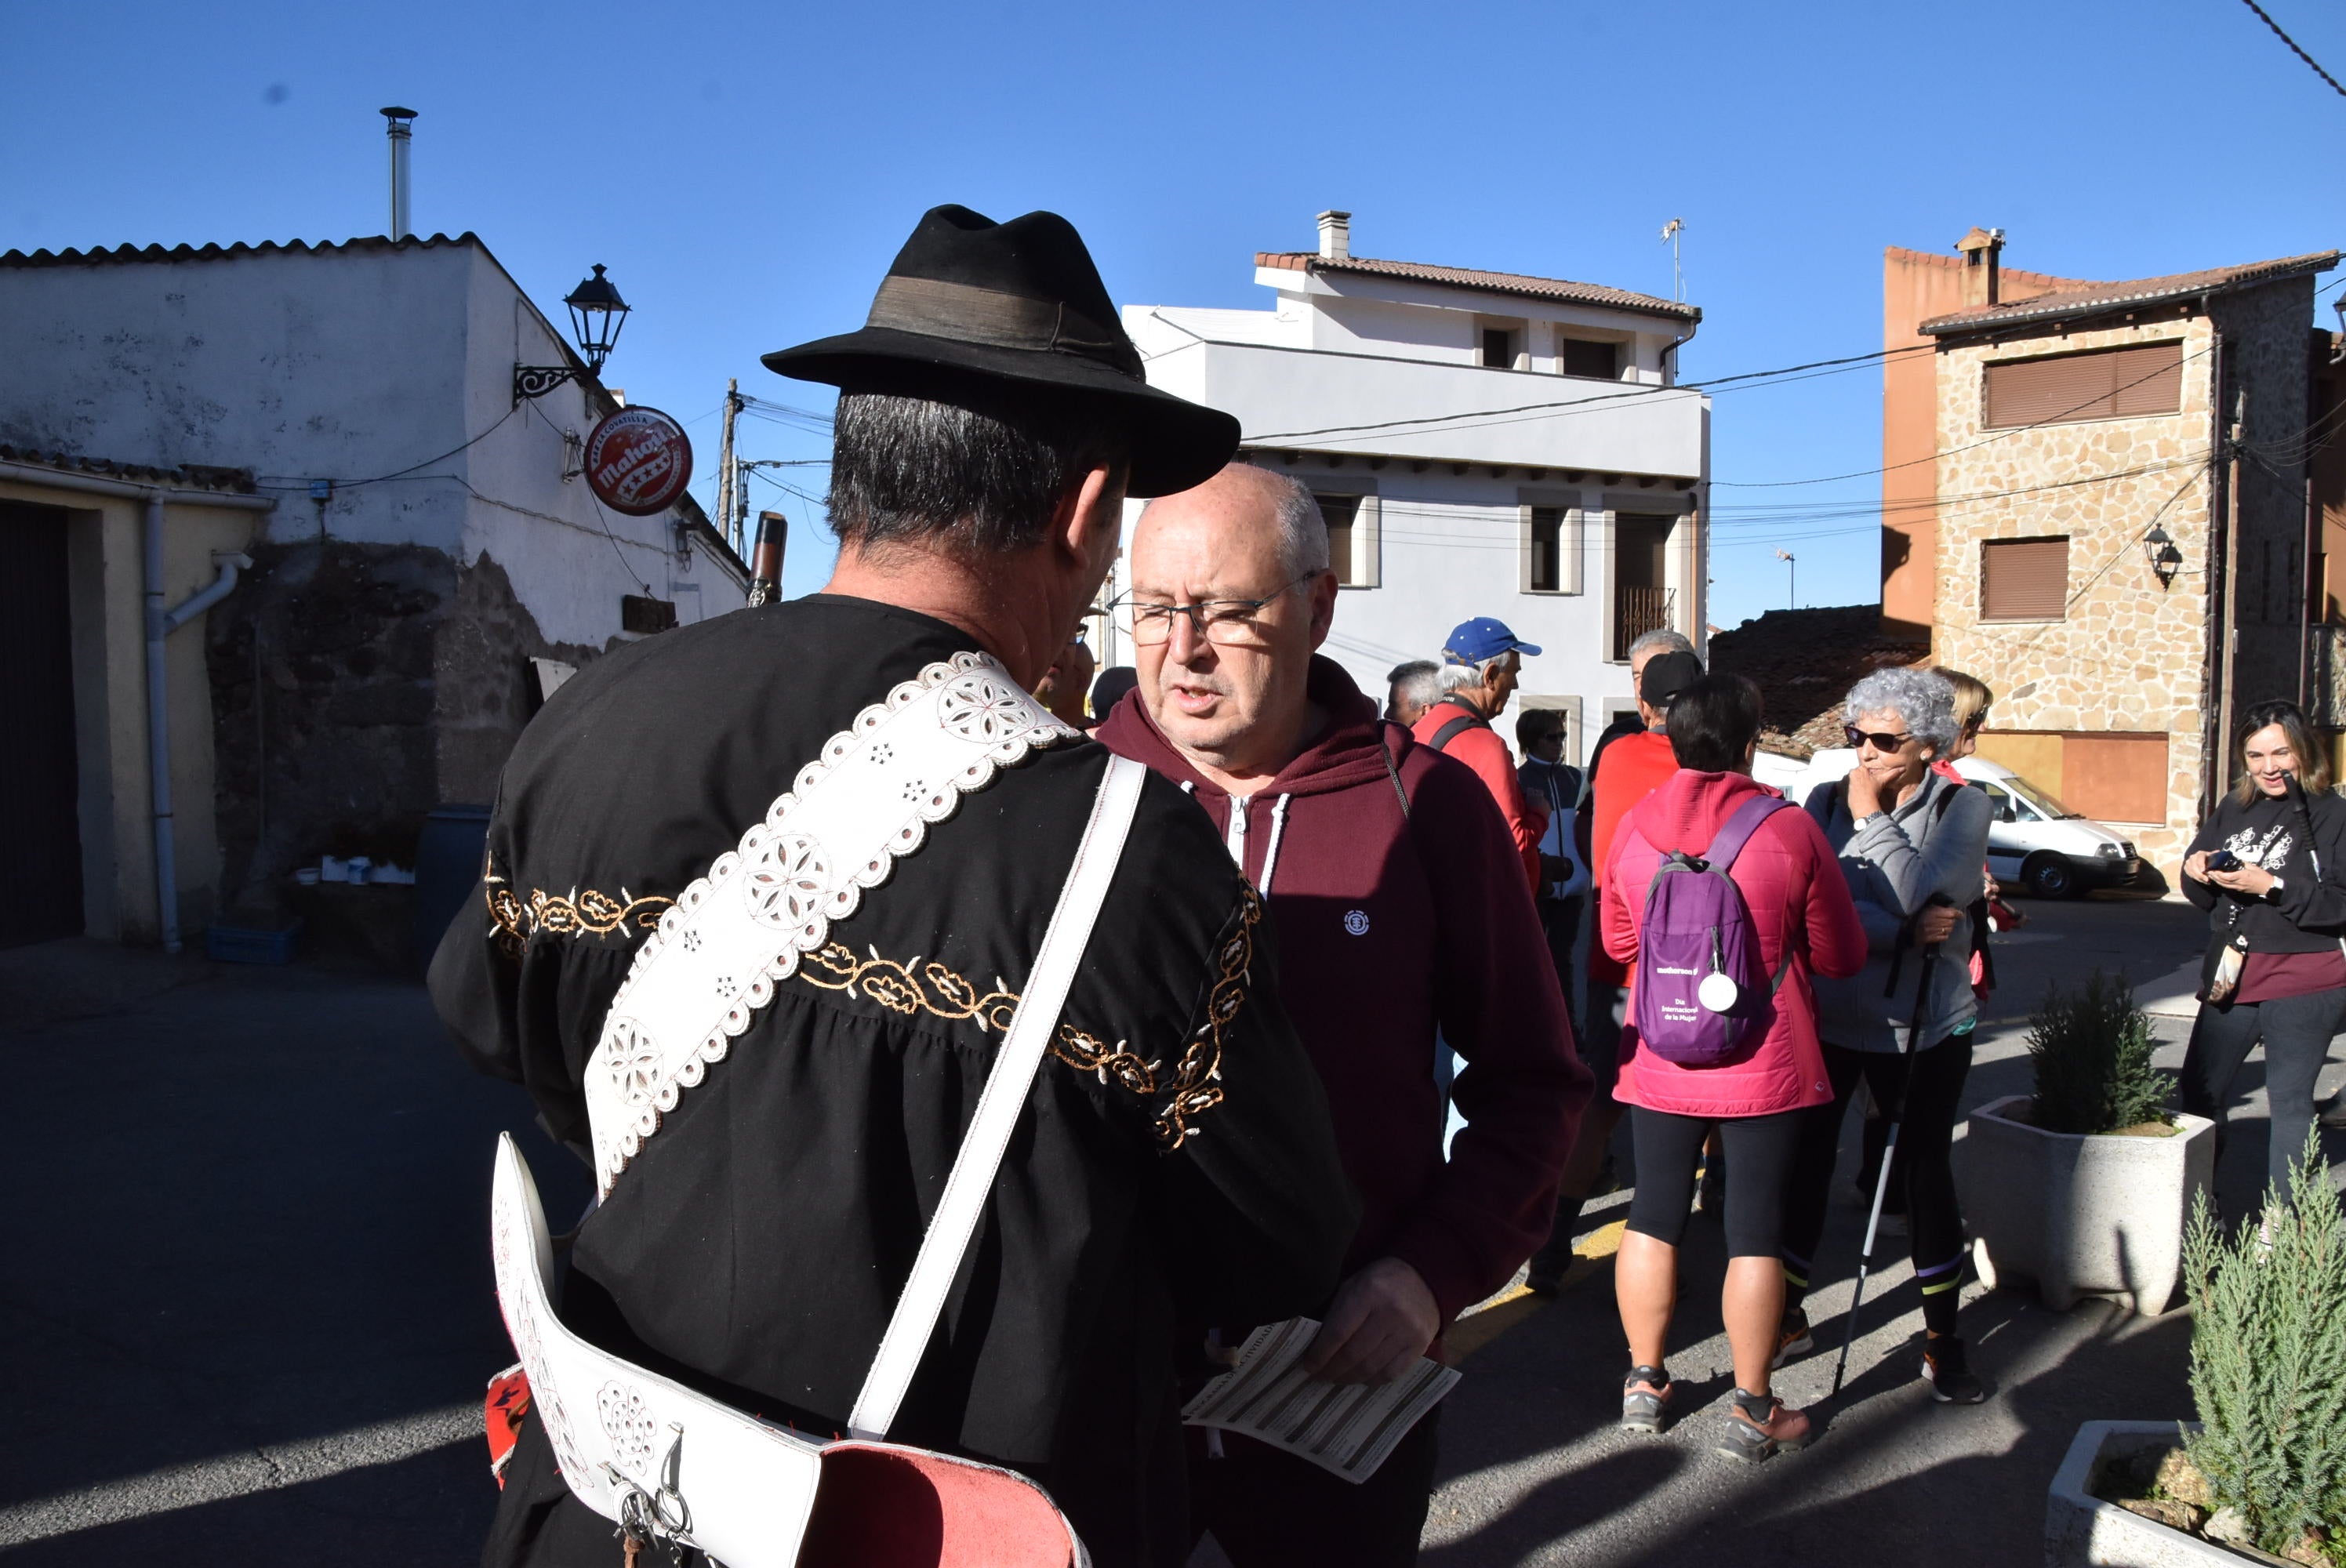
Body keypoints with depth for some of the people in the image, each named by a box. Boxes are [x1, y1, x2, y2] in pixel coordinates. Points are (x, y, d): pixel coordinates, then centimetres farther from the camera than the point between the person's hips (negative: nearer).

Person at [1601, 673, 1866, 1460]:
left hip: (1659, 1062, 3)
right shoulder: (1790, 830, -12)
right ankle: (1752, 1409, 16)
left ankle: (1645, 1381, 25)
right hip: (1765, 1065, -3)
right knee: (1755, 1231, 6)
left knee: (1653, 1217, 14)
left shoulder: (1633, 827, -3)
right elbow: (1841, 954, -2)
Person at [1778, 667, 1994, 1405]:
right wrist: (1907, 931, -21)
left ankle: (1943, 1339, 23)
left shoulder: (1963, 808, -4)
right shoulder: (1825, 802, 0)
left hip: (1926, 1025, -1)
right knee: (1804, 1161, 4)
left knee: (1925, 1171, 6)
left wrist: (1871, 815, -15)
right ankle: (1789, 1316, 22)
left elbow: (1918, 894, -21)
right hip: (1828, 1015, 2)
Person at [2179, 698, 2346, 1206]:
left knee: (2289, 1098, 2)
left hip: (2304, 985, -6)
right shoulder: (2234, 807, 7)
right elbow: (2204, 897, 11)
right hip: (2232, 977, 6)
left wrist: (2273, 886, -24)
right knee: (2199, 1089, 13)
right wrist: (2197, 873, -9)